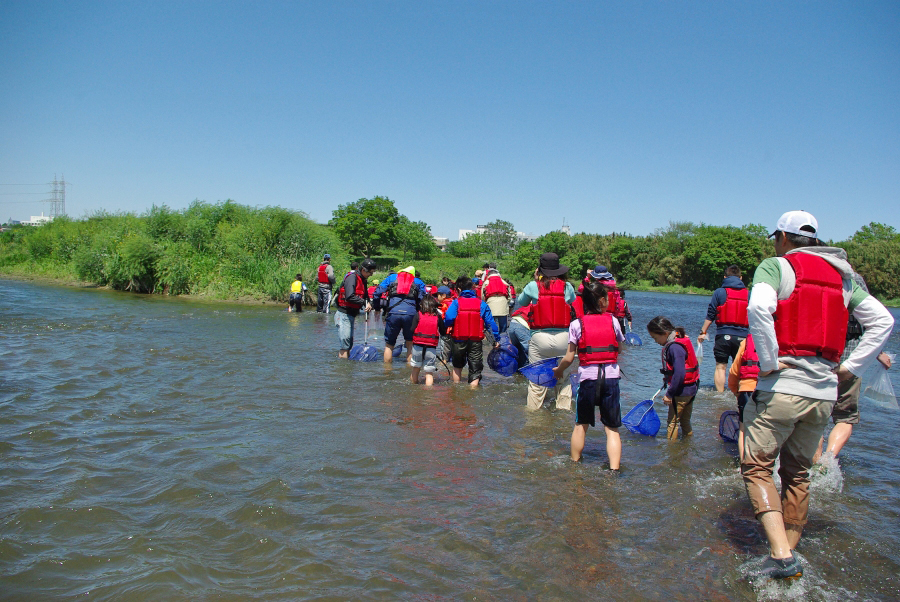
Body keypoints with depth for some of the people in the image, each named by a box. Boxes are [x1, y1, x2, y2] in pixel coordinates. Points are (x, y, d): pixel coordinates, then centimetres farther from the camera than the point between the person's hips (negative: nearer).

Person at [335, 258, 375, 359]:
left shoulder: (363, 280, 14)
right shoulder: (352, 277, -16)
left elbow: (365, 296, 14)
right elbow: (350, 297, -27)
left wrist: (368, 304, -8)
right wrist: (364, 302, -22)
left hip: (351, 316, 10)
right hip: (344, 315, -10)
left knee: (349, 343, 14)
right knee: (345, 343, -9)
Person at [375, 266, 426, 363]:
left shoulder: (392, 277, 22)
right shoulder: (418, 282, 22)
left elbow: (378, 292, 15)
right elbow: (422, 300, 9)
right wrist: (417, 313, 18)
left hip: (393, 313, 0)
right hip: (410, 314, 0)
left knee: (389, 345, 13)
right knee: (410, 344, 15)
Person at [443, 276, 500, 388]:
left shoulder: (456, 302, -5)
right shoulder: (481, 304, 1)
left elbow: (448, 319, -19)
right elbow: (490, 322, 1)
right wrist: (496, 339, 7)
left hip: (459, 340, 0)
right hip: (476, 341, 0)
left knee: (457, 367, 24)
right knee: (475, 371, 5)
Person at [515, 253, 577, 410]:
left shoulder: (533, 286, -2)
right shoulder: (567, 287, 0)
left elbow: (519, 303, 14)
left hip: (539, 337, -1)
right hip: (563, 338, 1)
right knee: (564, 376, 13)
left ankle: (533, 408, 15)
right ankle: (564, 407, 19)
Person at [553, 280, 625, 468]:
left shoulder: (577, 324, -3)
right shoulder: (612, 320, 1)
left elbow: (569, 358, -3)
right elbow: (620, 348, 11)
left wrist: (559, 370, 16)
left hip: (587, 376, 0)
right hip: (611, 376, 0)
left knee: (581, 425, 15)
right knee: (611, 429, 5)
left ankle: (575, 464, 27)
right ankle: (614, 469, -3)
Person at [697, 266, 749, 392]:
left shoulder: (719, 292, 1)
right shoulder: (748, 294, 8)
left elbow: (710, 315, 0)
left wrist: (703, 332, 7)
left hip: (723, 335, -2)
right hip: (742, 336, 2)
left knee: (720, 367, 3)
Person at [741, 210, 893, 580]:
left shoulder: (776, 266, -3)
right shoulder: (843, 275, 15)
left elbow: (759, 308, -23)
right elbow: (883, 321, 13)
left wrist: (768, 362, -16)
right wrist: (850, 368, 10)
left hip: (783, 386, -6)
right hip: (825, 391, 6)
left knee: (757, 467, 2)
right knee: (797, 473, 16)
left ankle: (781, 555, -9)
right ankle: (788, 555, 22)